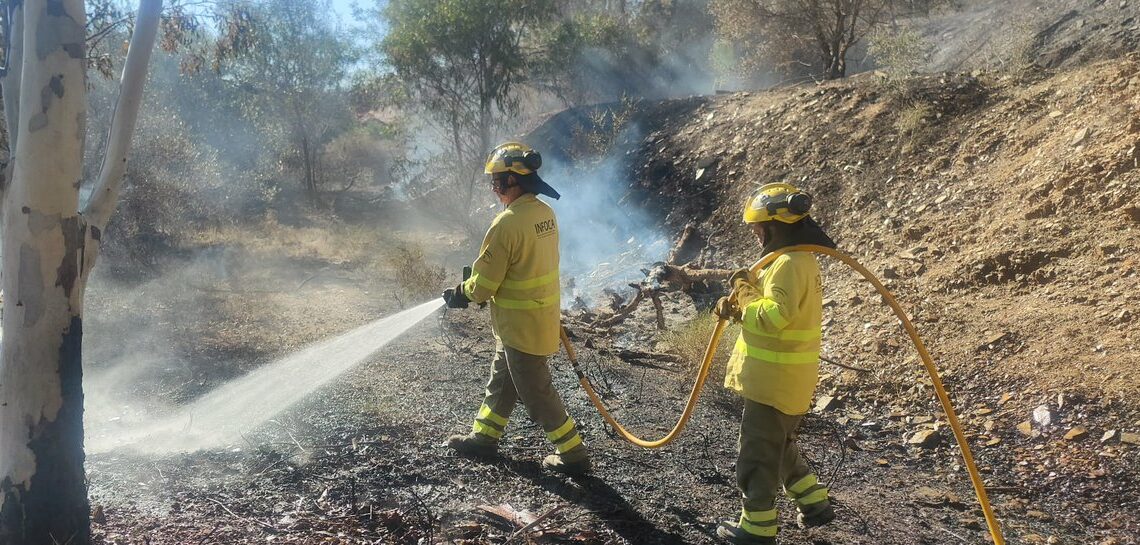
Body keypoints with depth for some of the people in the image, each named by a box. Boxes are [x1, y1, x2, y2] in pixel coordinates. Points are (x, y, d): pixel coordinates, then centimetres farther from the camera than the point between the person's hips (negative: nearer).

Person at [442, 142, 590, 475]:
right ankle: (484, 437, 37)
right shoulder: (545, 213, 1)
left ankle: (573, 454, 15)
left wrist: (460, 295, 1)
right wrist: (473, 287, 15)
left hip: (520, 326, -9)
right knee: (501, 380, 22)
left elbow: (484, 285, -20)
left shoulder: (507, 224, -27)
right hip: (542, 317, 9)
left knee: (536, 392, 5)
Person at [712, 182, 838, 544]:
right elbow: (770, 309, 13)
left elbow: (774, 316, -31)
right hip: (784, 379, 10)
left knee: (757, 454, 3)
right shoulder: (798, 259, 11)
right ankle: (815, 504, 34)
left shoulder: (789, 264, -22)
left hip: (774, 381, -10)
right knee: (780, 446, 25)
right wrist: (738, 307, -4)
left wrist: (745, 291, -16)